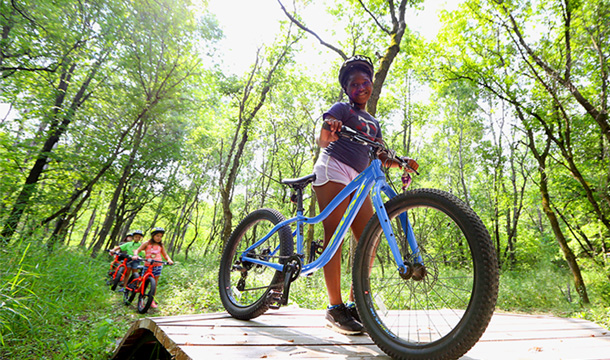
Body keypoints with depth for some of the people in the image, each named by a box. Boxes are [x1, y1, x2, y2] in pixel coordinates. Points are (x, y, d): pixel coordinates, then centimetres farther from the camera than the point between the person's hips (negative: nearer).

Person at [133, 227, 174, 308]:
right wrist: (135, 255, -23)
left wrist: (169, 260, -8)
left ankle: (152, 301, 19)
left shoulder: (160, 245, 9)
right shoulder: (147, 243, 2)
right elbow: (137, 250, -1)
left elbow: (165, 254, 12)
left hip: (158, 266, 2)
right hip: (148, 265, -2)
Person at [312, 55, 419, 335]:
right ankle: (335, 308, -9)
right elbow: (322, 141, -10)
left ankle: (355, 303, 9)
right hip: (333, 170, -7)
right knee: (334, 235, -13)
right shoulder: (342, 109, 6)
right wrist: (330, 130, -33)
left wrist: (401, 162, -4)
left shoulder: (373, 123, 25)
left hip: (358, 179, 7)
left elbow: (382, 156, 17)